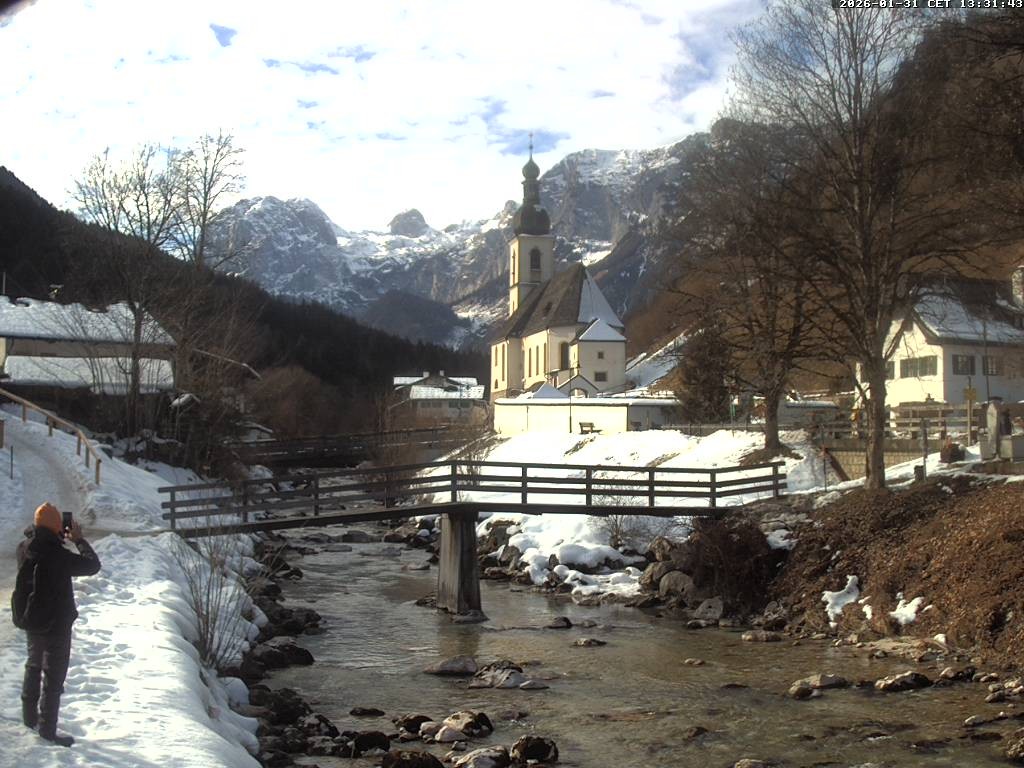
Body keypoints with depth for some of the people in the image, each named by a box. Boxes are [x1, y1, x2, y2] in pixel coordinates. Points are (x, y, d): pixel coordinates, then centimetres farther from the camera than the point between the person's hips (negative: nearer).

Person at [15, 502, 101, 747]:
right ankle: (47, 729, 12)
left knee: (34, 667, 25)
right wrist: (79, 539, -10)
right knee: (53, 676, 5)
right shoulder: (57, 555, -28)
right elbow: (92, 565, -20)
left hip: (31, 622, 7)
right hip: (56, 624, -7)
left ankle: (30, 716, 39)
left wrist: (59, 540, 4)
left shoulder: (24, 549, -8)